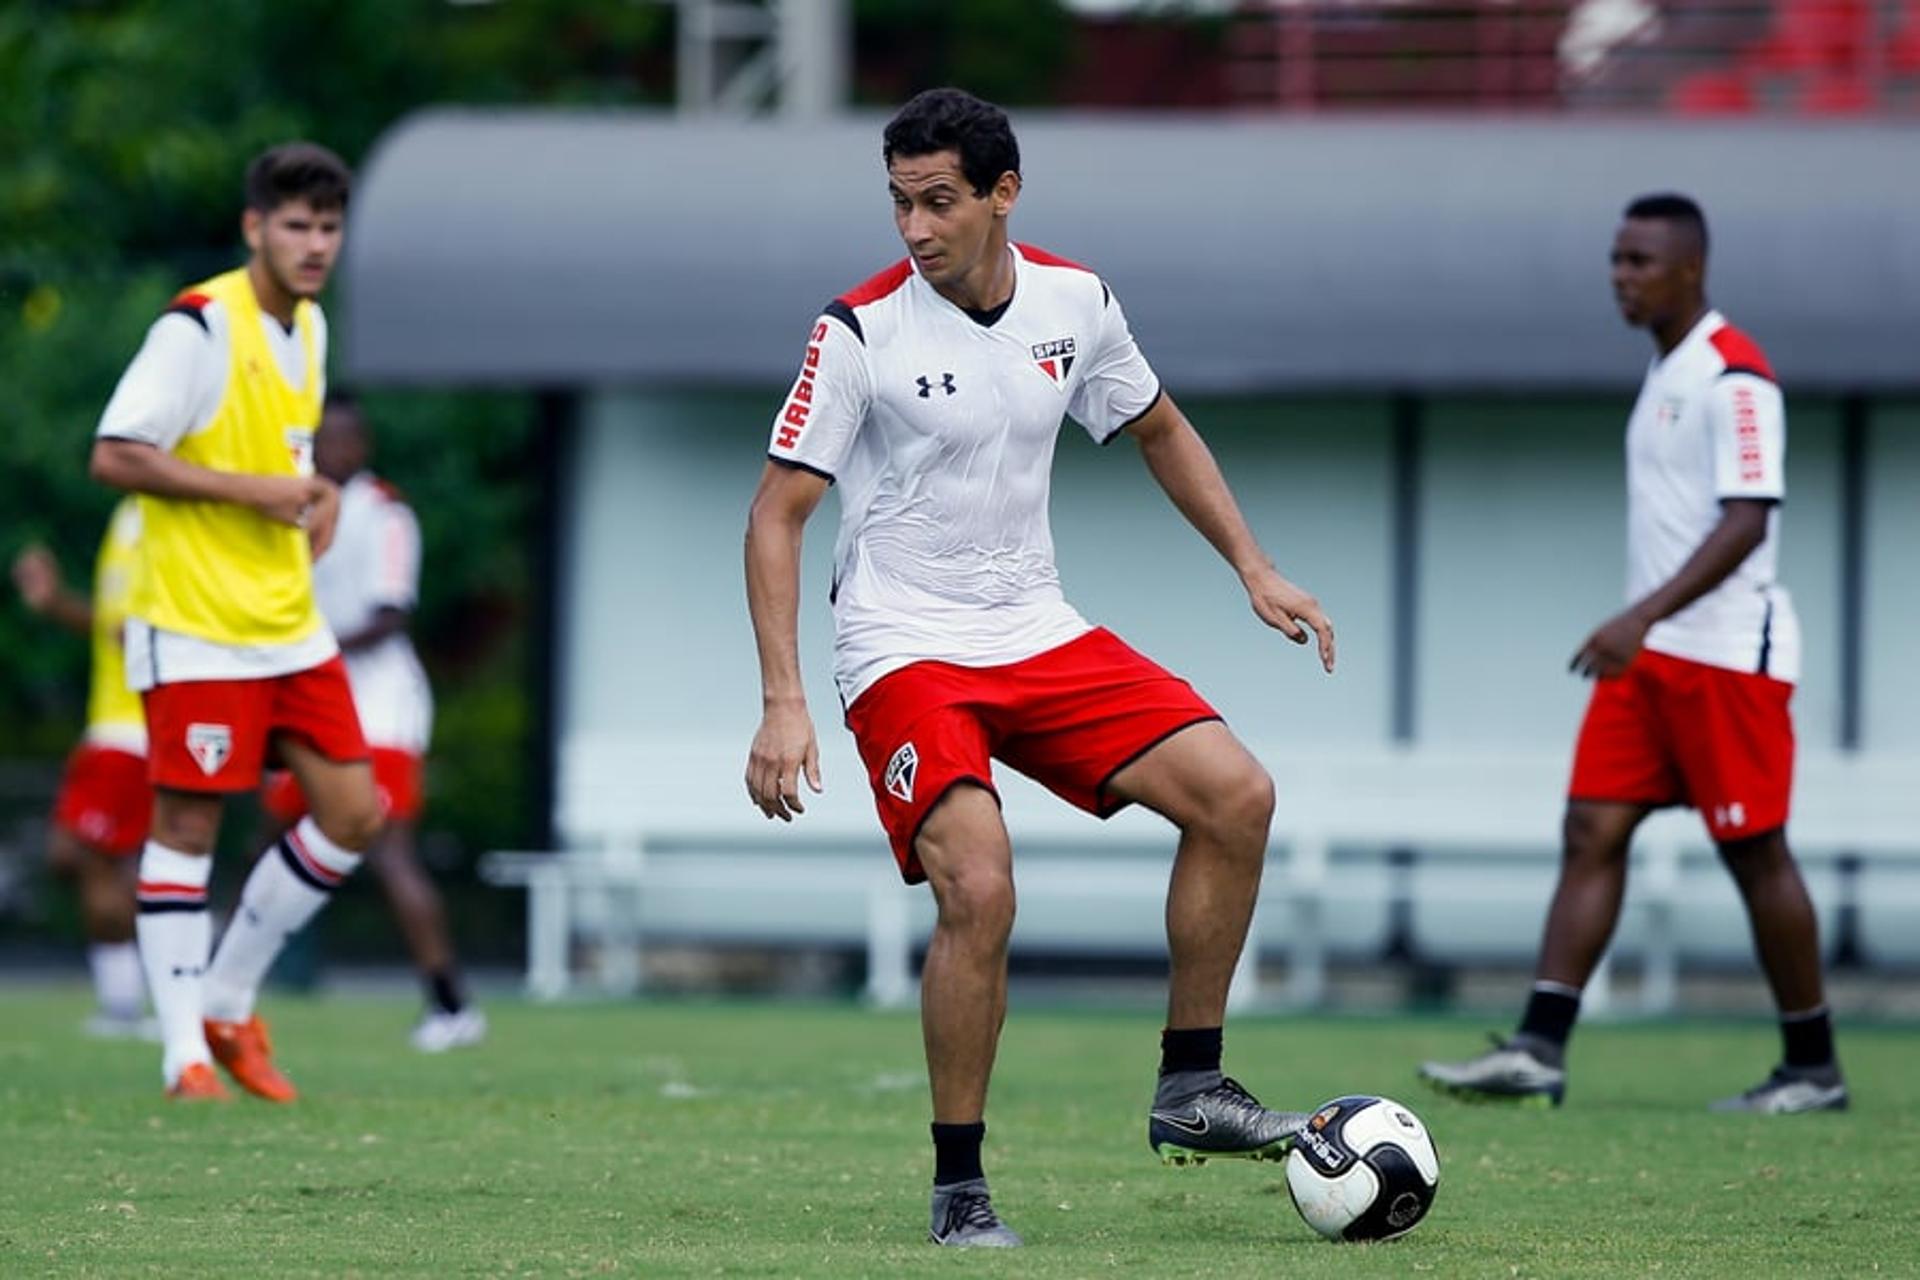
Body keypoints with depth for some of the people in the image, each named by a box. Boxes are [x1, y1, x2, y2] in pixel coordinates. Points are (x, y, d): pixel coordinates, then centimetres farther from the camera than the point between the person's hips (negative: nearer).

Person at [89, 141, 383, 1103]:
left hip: (291, 626, 8)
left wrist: (310, 495, 7)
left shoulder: (309, 327, 12)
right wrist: (253, 489, -19)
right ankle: (186, 1054, 1)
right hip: (195, 625, -8)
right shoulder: (199, 327, -13)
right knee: (188, 823, -4)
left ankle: (228, 1003, 16)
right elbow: (114, 456, -17)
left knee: (354, 814, 4)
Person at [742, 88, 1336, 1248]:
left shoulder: (1074, 301, 0)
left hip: (1037, 631, 5)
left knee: (1237, 795, -8)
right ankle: (959, 1189, -11)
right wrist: (785, 703, -20)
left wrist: (1254, 568, 12)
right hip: (906, 654, -5)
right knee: (979, 889, -25)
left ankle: (1189, 1092, 4)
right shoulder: (861, 331, -14)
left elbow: (1161, 431, 19)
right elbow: (779, 513, -11)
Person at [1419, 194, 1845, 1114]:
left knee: (1755, 853, -2)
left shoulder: (1732, 376, -13)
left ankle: (1812, 1069, 9)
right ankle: (1537, 1053, -7)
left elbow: (1745, 523, -21)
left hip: (1725, 651, -9)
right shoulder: (1664, 372, 15)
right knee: (1592, 833, -1)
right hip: (1652, 654, 9)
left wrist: (1643, 617, -29)